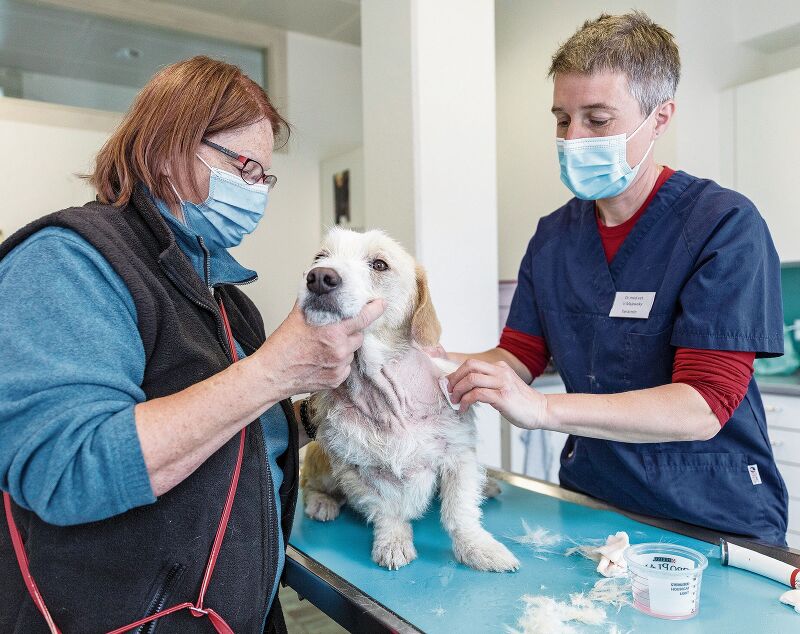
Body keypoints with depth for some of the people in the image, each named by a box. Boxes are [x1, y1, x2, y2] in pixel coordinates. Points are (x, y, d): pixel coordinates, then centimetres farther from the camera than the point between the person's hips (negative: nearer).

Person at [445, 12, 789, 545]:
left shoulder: (725, 225, -12)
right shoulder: (553, 236, 5)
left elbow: (704, 407, -20)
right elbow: (520, 356, 5)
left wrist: (543, 409, -31)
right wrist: (439, 362, -14)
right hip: (591, 496, 4)